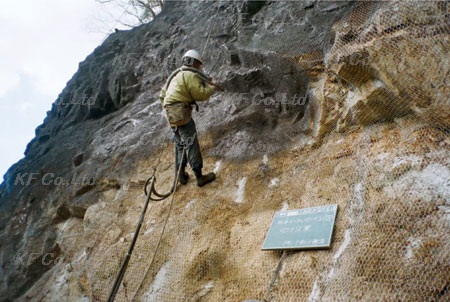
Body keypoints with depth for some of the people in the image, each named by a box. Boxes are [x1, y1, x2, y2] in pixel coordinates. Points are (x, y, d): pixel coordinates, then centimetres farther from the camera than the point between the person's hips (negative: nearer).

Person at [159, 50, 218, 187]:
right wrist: (212, 88, 3)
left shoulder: (176, 75, 20)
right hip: (182, 114, -10)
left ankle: (181, 175, 24)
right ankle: (199, 177, 2)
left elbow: (163, 94, 24)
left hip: (172, 116, 10)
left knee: (180, 145, 17)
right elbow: (201, 94, -14)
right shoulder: (190, 74, -9)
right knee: (191, 145, -4)